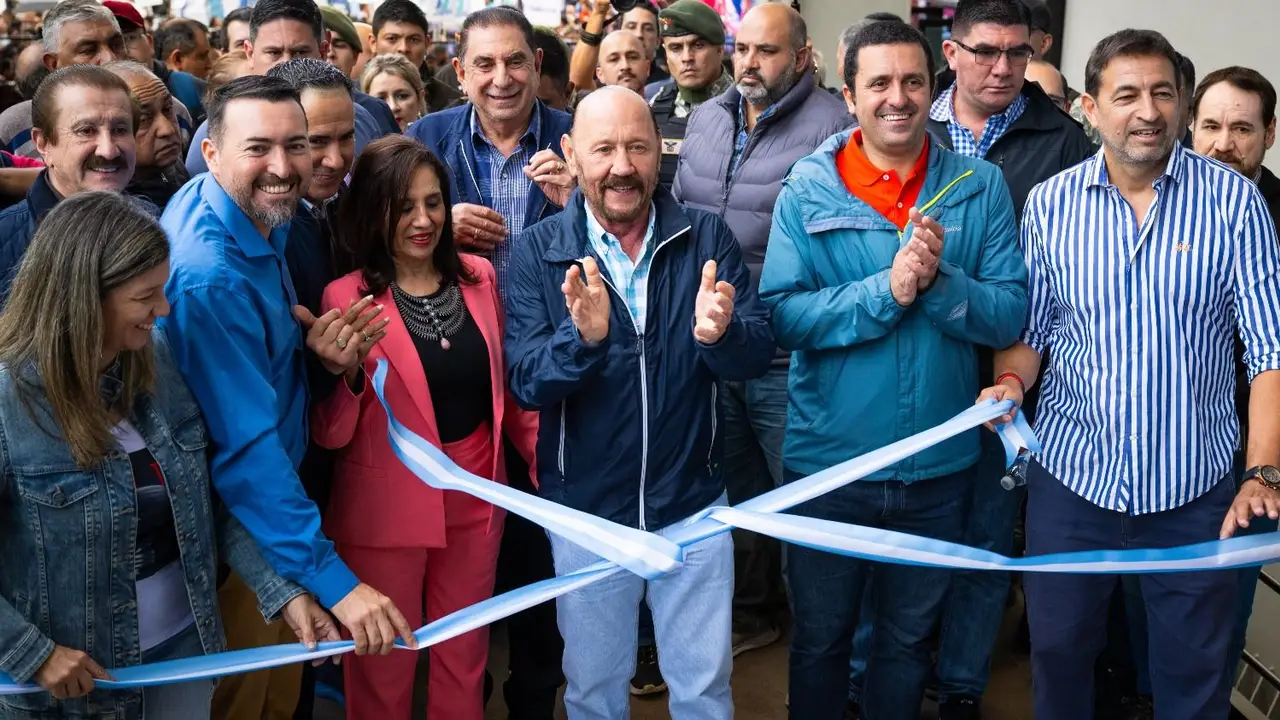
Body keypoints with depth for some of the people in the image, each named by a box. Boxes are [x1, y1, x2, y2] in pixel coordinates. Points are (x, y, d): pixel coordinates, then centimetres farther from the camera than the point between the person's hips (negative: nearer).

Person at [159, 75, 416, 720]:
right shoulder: (210, 276, -30)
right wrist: (332, 576, -36)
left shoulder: (262, 220, -3)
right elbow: (246, 448, -33)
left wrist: (317, 350, -8)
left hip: (274, 488, 8)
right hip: (236, 523, -8)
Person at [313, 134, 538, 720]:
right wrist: (346, 374, -29)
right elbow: (330, 436, -11)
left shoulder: (479, 277, 1)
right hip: (388, 506, -4)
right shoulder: (347, 299, -12)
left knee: (465, 654, 18)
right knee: (386, 664, 12)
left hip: (475, 494, 4)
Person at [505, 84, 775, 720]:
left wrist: (720, 333, -34)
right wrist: (581, 337, -36)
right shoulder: (540, 251, -8)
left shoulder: (707, 238, -6)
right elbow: (525, 383, -16)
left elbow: (757, 357, -12)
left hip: (692, 504, 0)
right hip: (586, 511, 0)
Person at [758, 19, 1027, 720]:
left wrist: (939, 281, -25)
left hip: (938, 466, 2)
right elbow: (780, 314, -15)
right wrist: (885, 291, -25)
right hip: (827, 462, -1)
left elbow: (1011, 314, -9)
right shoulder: (808, 188, -7)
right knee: (819, 637, 17)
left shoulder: (981, 186, -3)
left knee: (909, 637, 21)